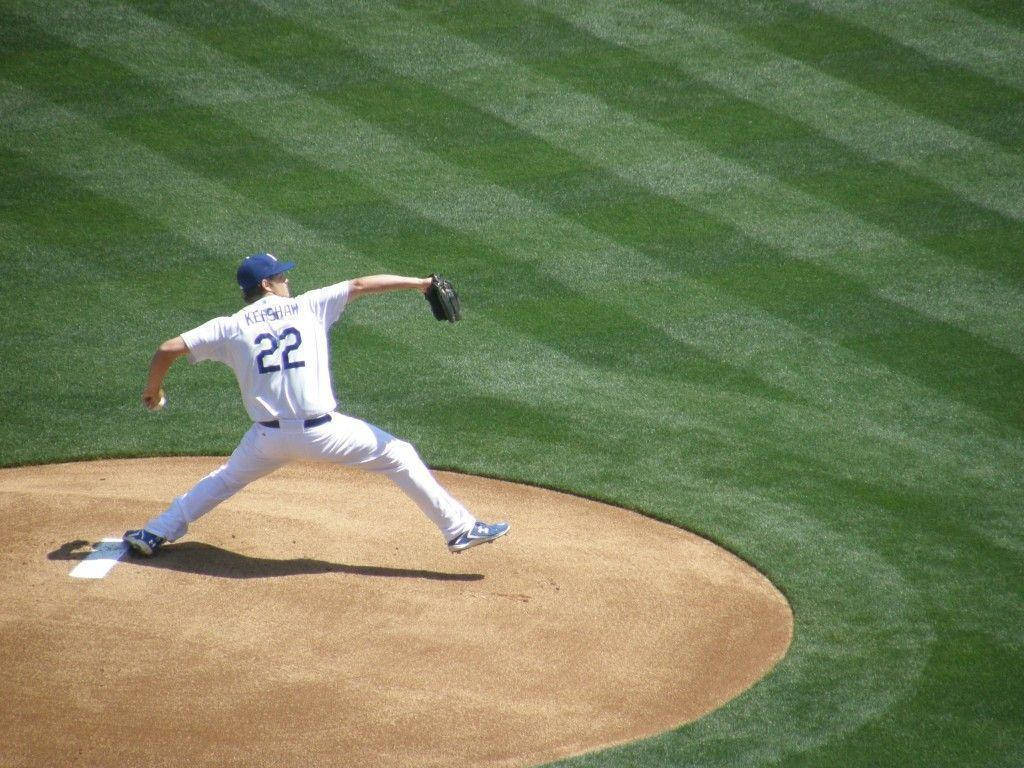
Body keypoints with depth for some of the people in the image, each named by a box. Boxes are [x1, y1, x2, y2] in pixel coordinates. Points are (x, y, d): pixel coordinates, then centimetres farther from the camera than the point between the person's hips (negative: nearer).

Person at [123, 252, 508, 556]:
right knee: (399, 455, 12)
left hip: (268, 438, 2)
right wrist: (419, 283, 7)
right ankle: (458, 527, 8)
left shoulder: (230, 327, 7)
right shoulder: (308, 306, 5)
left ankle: (154, 534, 29)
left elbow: (168, 349, 3)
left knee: (226, 479, 29)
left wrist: (153, 388, 21)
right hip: (323, 432, -2)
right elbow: (361, 285, 4)